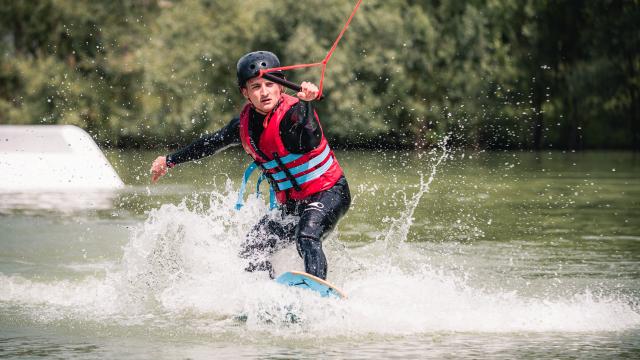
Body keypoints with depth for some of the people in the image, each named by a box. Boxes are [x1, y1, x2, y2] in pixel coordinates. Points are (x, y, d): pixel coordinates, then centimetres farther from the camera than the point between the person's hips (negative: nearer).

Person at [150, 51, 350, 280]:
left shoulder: (293, 112, -21)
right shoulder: (244, 123, 0)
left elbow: (312, 141, -43)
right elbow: (213, 142, 18)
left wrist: (306, 103, -61)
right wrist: (170, 161, 27)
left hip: (329, 194, -7)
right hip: (290, 205, 8)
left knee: (306, 237, -33)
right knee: (252, 250, -5)